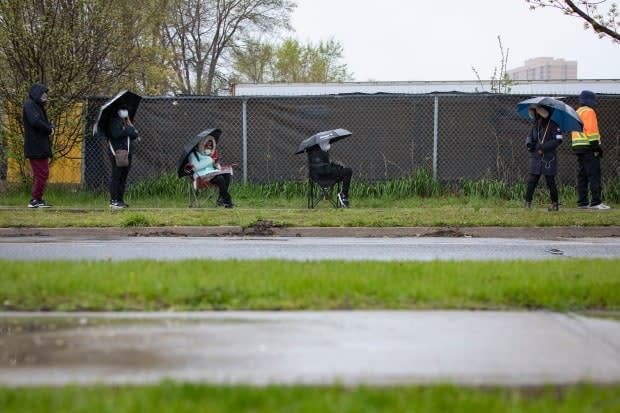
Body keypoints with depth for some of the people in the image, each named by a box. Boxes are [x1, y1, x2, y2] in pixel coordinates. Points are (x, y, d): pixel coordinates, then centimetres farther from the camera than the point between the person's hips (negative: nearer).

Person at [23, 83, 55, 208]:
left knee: (39, 174, 12)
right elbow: (35, 121, -23)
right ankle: (36, 199, -8)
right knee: (42, 174, -10)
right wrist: (49, 129, -11)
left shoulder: (38, 106, 21)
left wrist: (50, 128, -3)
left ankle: (36, 200, 15)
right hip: (36, 146, -10)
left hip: (41, 146, 10)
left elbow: (45, 122, 20)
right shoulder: (29, 105, -9)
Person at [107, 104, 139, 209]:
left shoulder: (127, 122, 21)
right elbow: (116, 133, -19)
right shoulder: (114, 121, -3)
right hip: (116, 152, -8)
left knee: (123, 177, 7)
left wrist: (128, 130, -5)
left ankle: (120, 200, 11)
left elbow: (135, 134, 13)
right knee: (116, 176, -9)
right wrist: (128, 131, -10)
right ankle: (113, 201, -11)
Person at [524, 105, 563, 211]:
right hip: (535, 158, 5)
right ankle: (528, 202, 2)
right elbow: (529, 136, 20)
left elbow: (559, 140, -13)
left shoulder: (552, 125, -7)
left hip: (548, 158, -5)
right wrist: (529, 143, -5)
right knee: (531, 181, -1)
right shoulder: (535, 125, 11)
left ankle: (555, 203, 11)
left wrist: (543, 148, -17)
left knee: (550, 182, 1)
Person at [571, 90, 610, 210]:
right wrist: (596, 146, -17)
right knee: (594, 174, -11)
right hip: (589, 147, -10)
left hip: (578, 146, 10)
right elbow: (591, 130, -17)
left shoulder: (577, 112, 21)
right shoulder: (589, 112, -8)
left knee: (582, 175, 9)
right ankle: (595, 202, -16)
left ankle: (582, 202, 9)